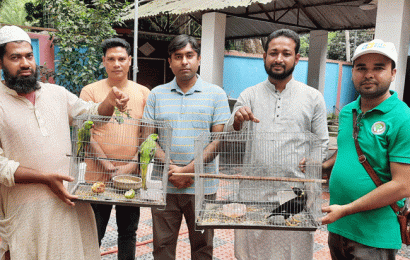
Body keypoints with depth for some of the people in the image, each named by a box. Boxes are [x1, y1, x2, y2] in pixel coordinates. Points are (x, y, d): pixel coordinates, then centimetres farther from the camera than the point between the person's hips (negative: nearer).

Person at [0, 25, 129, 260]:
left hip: (71, 200, 4)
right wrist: (46, 178, -18)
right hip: (27, 210, -4)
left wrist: (110, 102, -3)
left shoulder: (57, 93, 9)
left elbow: (90, 113, 19)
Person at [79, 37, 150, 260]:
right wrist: (109, 167, -13)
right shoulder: (90, 92, 0)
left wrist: (131, 165, -9)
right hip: (98, 176, -2)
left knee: (128, 232, 15)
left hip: (132, 176, 2)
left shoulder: (143, 93, 6)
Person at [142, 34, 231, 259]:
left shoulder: (216, 95, 2)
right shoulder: (157, 94, 8)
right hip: (163, 185, 2)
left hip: (202, 186, -1)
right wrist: (170, 169, -9)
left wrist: (188, 170, -12)